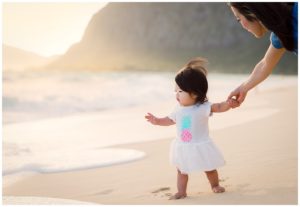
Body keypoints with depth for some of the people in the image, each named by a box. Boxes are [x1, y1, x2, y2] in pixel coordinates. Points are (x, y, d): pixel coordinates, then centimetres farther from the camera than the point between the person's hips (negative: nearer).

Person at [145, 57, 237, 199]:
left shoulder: (203, 108, -18)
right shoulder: (179, 110, -1)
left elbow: (218, 107, -26)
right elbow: (170, 120, 15)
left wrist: (228, 104, -46)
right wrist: (157, 121, 8)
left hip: (200, 146, -4)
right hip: (183, 148, 4)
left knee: (209, 169, 12)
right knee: (182, 171, 10)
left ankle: (215, 185, 35)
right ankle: (181, 192, 21)